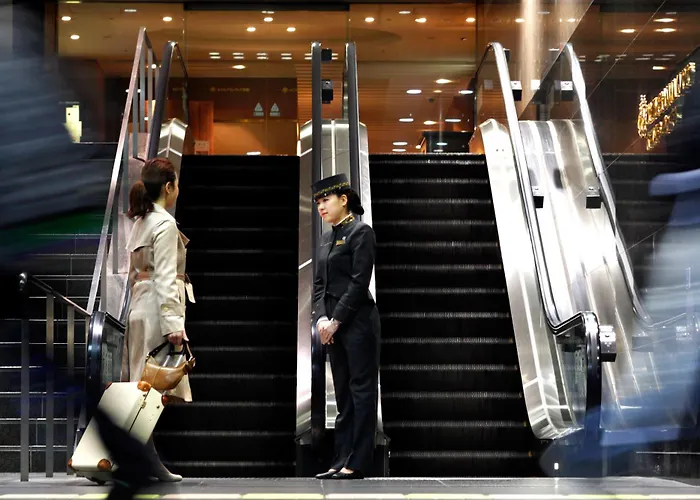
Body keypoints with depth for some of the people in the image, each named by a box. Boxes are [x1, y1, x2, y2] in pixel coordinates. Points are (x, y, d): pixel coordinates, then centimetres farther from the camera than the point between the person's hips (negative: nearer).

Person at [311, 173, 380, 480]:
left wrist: (336, 320, -15)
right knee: (343, 393, 9)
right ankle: (342, 461, 12)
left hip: (358, 321, -8)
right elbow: (319, 283, 13)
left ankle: (357, 463, -1)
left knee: (361, 390, -3)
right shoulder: (326, 239, 16)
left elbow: (359, 282, -15)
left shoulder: (360, 232, -8)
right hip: (334, 325, 8)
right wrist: (321, 318, -3)